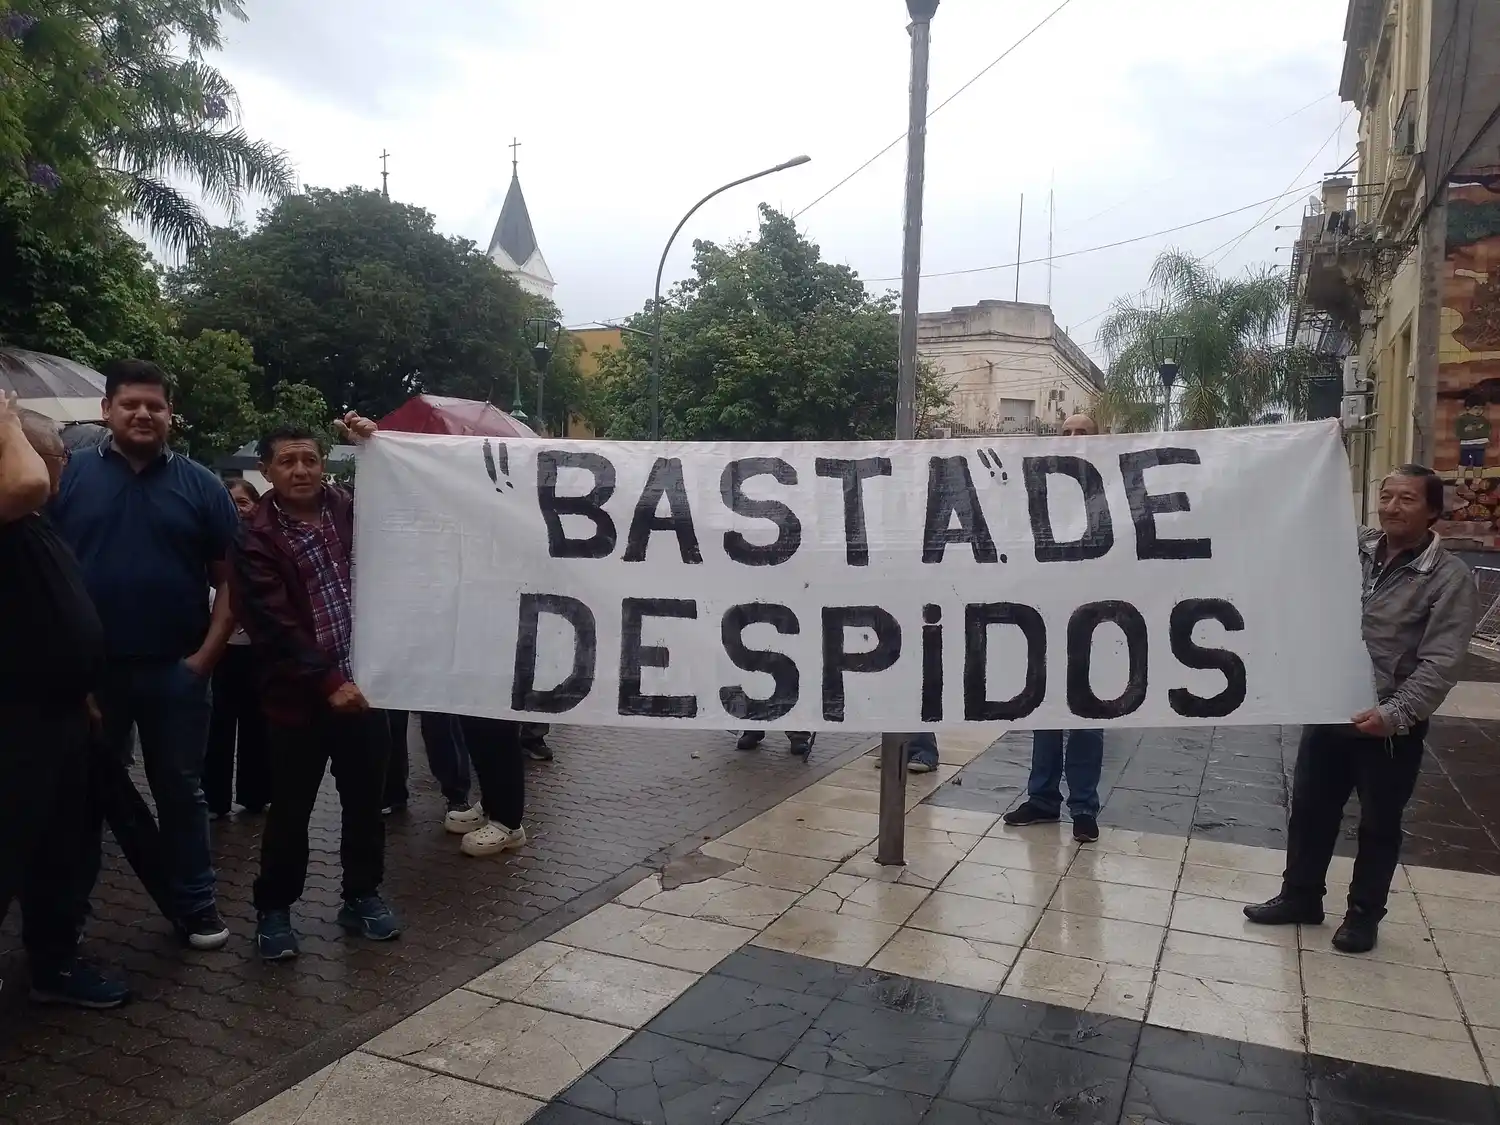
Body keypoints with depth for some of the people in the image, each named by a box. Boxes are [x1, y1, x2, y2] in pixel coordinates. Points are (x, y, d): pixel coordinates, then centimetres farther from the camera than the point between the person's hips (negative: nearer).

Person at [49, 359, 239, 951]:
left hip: (175, 670, 0)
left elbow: (231, 576, 2)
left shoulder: (200, 484, 2)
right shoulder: (69, 475, 2)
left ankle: (195, 904, 23)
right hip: (90, 668, 0)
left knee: (181, 791, 11)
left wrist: (208, 653, -7)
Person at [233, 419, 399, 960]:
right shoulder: (256, 538, -8)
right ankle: (273, 907, 28)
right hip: (301, 694, -3)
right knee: (290, 809, 9)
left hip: (364, 681, 4)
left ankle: (362, 895, 31)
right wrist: (328, 682, -18)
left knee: (366, 802, 14)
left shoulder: (348, 508, 5)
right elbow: (274, 627, -14)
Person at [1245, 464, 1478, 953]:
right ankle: (1300, 896, 33)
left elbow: (1440, 663, -18)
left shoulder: (1450, 579, -12)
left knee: (1379, 825, 13)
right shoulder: (1354, 547, 1)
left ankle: (1364, 914, 31)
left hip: (1391, 727, -4)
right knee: (1310, 809, 15)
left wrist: (1396, 712, -28)